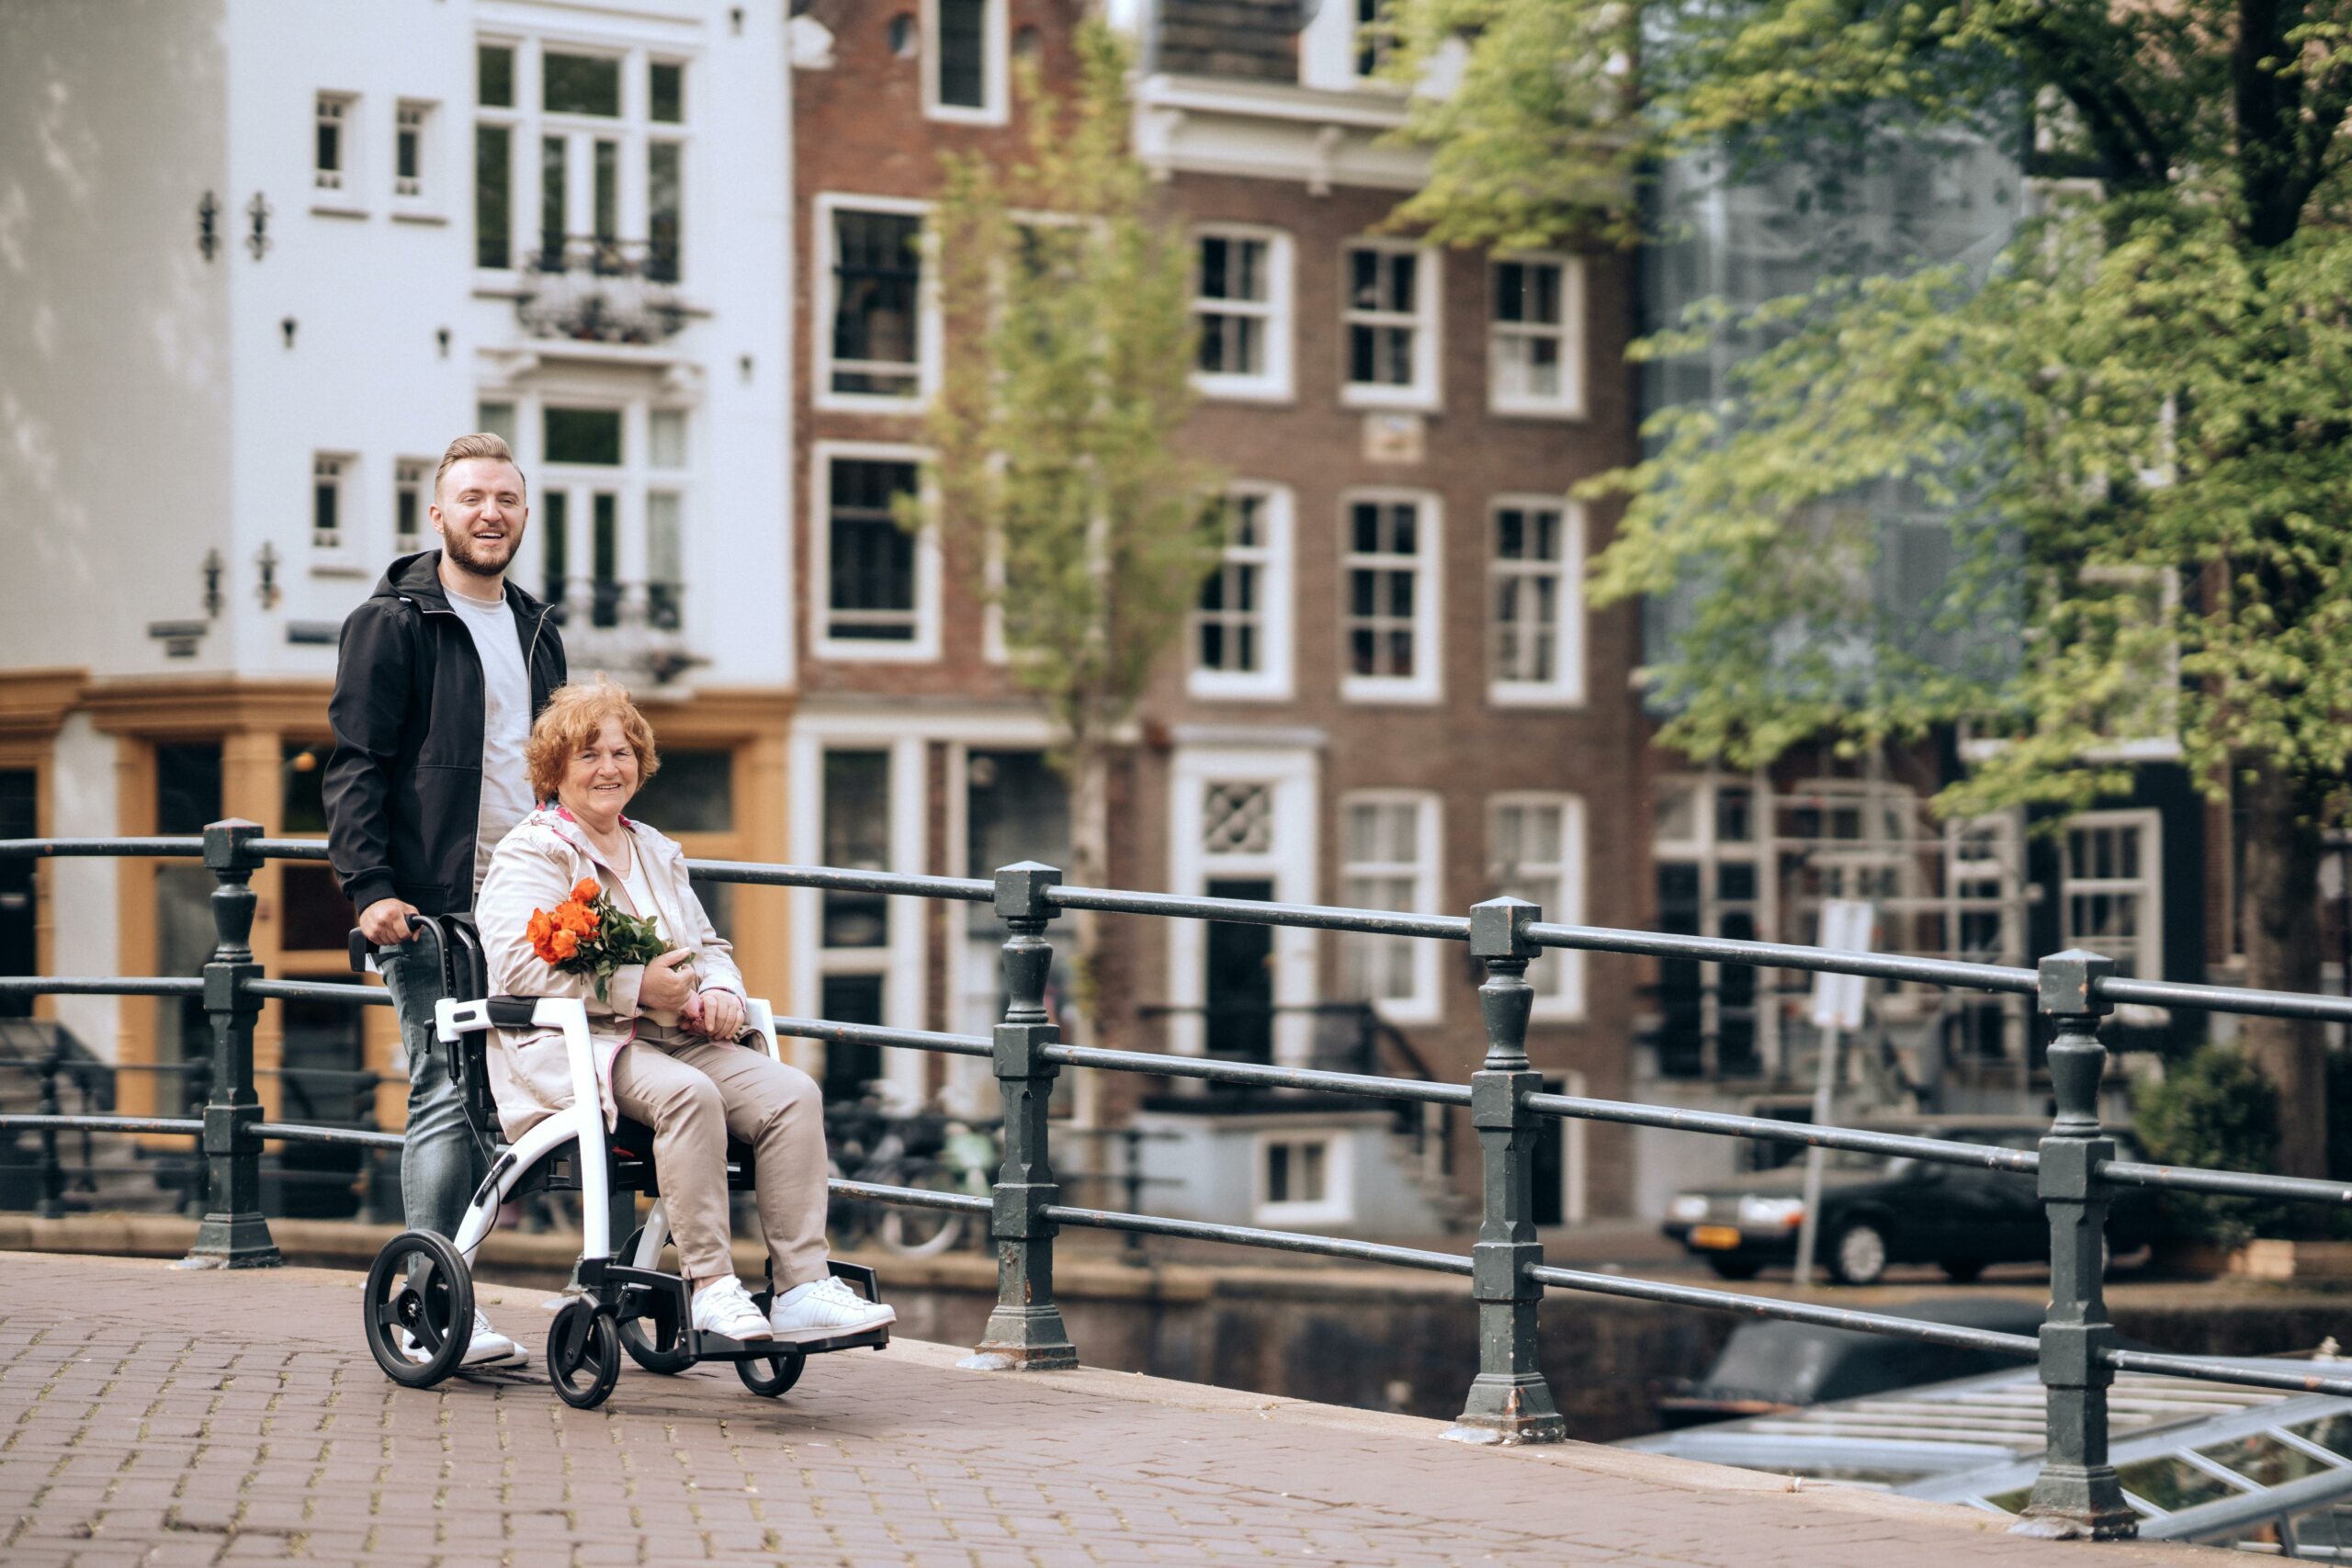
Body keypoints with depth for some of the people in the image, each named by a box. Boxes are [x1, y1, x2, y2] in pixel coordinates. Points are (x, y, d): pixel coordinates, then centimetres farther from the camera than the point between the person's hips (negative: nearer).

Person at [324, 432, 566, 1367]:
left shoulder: (536, 632, 19)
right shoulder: (392, 624, -1)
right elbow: (355, 767, -7)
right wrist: (369, 887, -16)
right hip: (429, 908, -6)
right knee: (447, 1095, -9)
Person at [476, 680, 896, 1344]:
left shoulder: (658, 853, 25)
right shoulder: (531, 852, 2)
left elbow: (709, 946, 25)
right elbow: (518, 964, -13)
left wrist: (720, 990, -1)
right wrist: (637, 987, -18)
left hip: (673, 1038, 7)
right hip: (571, 1045, -7)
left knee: (794, 1093, -18)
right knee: (687, 1093, -37)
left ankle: (802, 1286, -26)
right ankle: (711, 1287, -35)